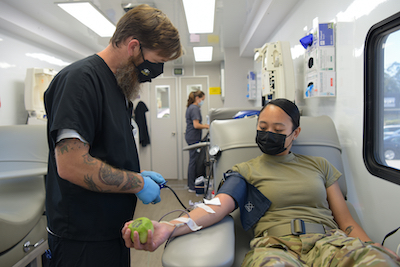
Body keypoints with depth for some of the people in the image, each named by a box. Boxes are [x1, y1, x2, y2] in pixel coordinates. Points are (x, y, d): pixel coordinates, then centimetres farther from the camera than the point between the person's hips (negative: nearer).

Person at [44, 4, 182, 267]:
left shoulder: (121, 86, 10)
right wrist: (138, 183, -18)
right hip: (83, 239, -8)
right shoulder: (80, 79, -18)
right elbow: (71, 165, -27)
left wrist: (138, 174, 3)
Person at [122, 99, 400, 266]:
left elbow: (346, 221, 17)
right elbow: (217, 206, -7)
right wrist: (170, 227, -26)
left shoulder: (319, 165, 20)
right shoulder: (246, 170, 12)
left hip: (329, 241, 3)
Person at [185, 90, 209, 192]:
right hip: (194, 138, -10)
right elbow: (196, 125, -21)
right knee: (194, 161, -4)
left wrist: (203, 125, 17)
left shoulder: (190, 107, 16)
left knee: (193, 161, 15)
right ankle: (192, 187, 4)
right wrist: (207, 126, -8)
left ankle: (191, 184, 23)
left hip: (191, 137, 10)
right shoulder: (195, 108, -15)